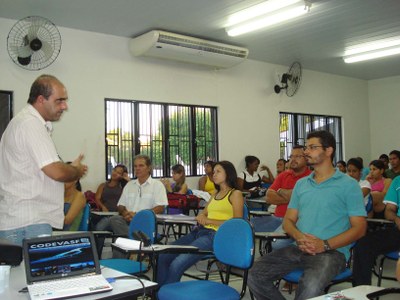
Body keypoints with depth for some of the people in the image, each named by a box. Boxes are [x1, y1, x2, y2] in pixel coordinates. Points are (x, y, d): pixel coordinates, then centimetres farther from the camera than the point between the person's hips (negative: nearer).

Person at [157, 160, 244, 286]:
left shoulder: (235, 194, 4)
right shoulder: (215, 195, 27)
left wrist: (210, 221, -12)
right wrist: (201, 217, -1)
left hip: (215, 235, -7)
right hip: (199, 231, 7)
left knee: (176, 264, -25)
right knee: (162, 257, -12)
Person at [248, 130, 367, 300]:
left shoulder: (348, 185, 2)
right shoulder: (301, 184, 19)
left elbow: (359, 228, -2)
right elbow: (288, 220, 17)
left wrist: (325, 245, -16)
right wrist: (299, 236, -7)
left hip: (332, 251, -5)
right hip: (298, 248, 5)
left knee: (310, 286, -37)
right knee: (256, 275, -15)